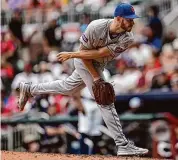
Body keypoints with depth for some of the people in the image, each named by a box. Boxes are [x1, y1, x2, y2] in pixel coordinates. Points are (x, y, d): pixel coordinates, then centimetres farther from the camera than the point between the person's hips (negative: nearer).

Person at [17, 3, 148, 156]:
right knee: (106, 102, -11)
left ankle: (29, 89, 44)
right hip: (85, 62, -5)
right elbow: (84, 52, -20)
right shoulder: (96, 27, -32)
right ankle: (123, 145, -10)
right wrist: (96, 78, -25)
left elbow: (99, 53, -24)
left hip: (98, 64, 5)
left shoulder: (127, 39, -23)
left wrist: (71, 54, -22)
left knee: (68, 87, 24)